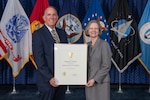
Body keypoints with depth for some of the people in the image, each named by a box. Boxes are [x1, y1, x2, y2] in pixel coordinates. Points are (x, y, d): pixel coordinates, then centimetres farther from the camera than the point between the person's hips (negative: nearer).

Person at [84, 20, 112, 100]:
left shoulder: (104, 44, -7)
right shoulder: (87, 45, 11)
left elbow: (107, 66, -12)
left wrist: (95, 79, -16)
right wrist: (85, 80, -1)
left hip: (101, 82, -5)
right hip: (89, 83, 6)